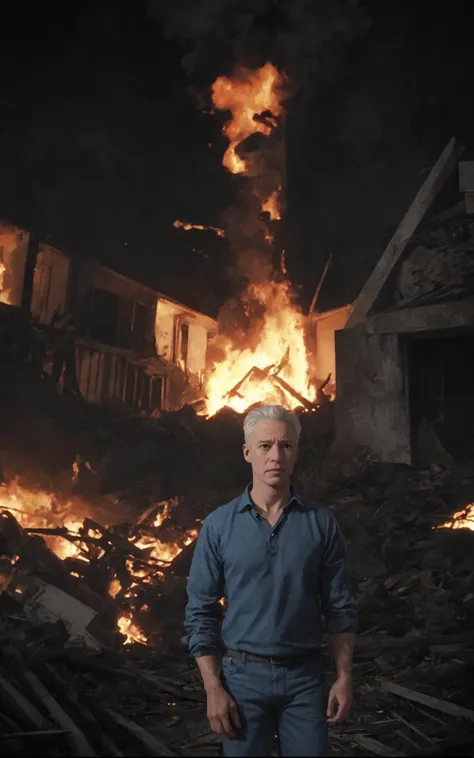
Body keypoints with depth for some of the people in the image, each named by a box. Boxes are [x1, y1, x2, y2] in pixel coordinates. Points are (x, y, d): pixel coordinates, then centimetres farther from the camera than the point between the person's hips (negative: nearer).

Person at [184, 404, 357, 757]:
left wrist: (344, 678, -1)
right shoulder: (219, 525, -4)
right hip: (243, 675, 0)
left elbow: (340, 606, 3)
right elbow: (200, 612, -2)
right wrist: (213, 689, -7)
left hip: (306, 676, 1)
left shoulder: (321, 522, -1)